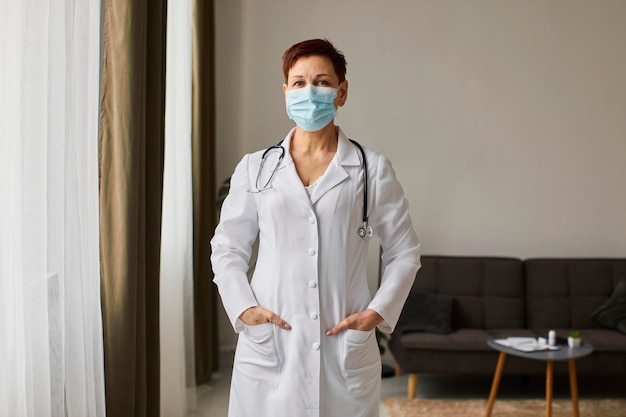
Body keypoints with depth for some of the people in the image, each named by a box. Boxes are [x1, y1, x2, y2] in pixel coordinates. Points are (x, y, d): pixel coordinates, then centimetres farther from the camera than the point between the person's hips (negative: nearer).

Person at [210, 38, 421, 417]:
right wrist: (243, 307, -2)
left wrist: (378, 312, -3)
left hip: (346, 350, 0)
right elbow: (228, 248, 12)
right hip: (269, 347, 1)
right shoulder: (255, 168, 6)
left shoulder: (373, 170, 3)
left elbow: (405, 252, 8)